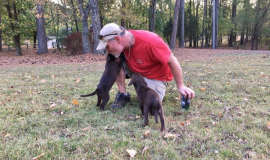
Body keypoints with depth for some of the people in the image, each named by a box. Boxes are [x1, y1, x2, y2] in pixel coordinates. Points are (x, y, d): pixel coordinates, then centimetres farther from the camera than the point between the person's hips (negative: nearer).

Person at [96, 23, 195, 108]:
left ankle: (159, 88, 10)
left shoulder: (150, 42, -37)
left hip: (156, 76, -5)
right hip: (135, 69, 5)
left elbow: (172, 61, -26)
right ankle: (123, 95, -8)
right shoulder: (122, 41, -17)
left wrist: (180, 86, -20)